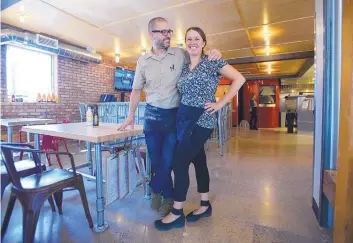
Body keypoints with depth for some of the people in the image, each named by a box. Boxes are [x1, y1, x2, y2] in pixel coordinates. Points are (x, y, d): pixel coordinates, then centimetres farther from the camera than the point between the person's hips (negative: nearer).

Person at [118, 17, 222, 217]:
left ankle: (156, 191, 30)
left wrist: (214, 54, -14)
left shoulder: (181, 54, 0)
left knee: (168, 160, 2)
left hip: (175, 115, -2)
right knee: (156, 160, 8)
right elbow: (137, 89, 10)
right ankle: (168, 197, 30)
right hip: (152, 115, 2)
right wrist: (131, 115, 5)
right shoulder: (143, 61, 5)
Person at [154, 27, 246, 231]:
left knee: (180, 163, -9)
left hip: (201, 119, -6)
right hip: (183, 117, 7)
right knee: (198, 160, 12)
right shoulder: (184, 67, 16)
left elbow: (239, 79, -7)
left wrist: (220, 103, -12)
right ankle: (205, 206, 27)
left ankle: (177, 213, 7)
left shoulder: (212, 61, -2)